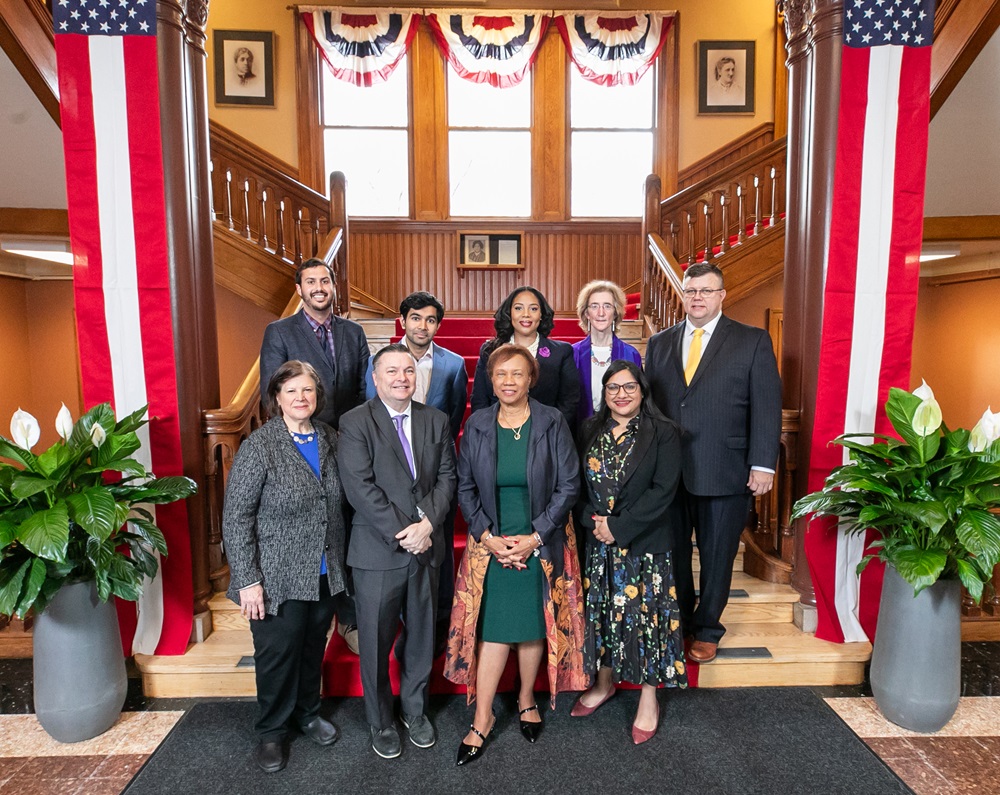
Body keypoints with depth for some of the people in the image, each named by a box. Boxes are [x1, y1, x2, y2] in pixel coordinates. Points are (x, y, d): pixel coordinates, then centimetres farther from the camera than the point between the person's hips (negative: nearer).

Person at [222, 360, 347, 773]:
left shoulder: (329, 438, 0)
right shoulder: (259, 446, -15)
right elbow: (236, 518, -14)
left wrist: (339, 562, 9)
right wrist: (247, 581, -15)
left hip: (324, 573, 5)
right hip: (278, 578, -4)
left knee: (314, 648, 19)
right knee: (278, 654, 11)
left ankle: (307, 712, 43)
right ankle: (272, 731, 35)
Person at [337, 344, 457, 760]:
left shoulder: (436, 420, 6)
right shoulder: (355, 422, -8)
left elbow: (446, 476, 2)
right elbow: (360, 487, -15)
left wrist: (427, 524, -12)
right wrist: (401, 532, -17)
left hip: (426, 546, 4)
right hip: (377, 550, -3)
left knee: (421, 635, 18)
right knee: (376, 640, 11)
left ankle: (415, 711, 40)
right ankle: (381, 721, 33)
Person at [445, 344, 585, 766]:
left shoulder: (552, 423, -7)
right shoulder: (477, 425, -2)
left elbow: (568, 485, -8)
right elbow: (465, 488, 2)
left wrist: (536, 536, -12)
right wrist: (487, 536, -9)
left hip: (540, 545, 0)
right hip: (491, 544, 1)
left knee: (535, 625, 11)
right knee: (493, 627, 3)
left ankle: (526, 699, 35)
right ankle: (482, 719, 19)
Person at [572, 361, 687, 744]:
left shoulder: (663, 434, -6)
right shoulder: (590, 432, 6)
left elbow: (663, 490, -14)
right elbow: (577, 483, 6)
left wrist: (619, 527, -17)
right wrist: (592, 521, -11)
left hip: (644, 545, -3)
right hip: (598, 543, 4)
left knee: (644, 614, 4)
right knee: (601, 610, 14)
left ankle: (649, 699, 23)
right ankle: (604, 682, 35)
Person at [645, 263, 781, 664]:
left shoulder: (753, 341, -1)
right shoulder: (660, 343, 9)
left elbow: (766, 406, -4)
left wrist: (762, 464, -10)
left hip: (724, 473, -2)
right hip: (667, 471, 3)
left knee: (716, 557, 12)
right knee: (672, 554, 14)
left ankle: (707, 631, 33)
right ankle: (678, 624, 36)